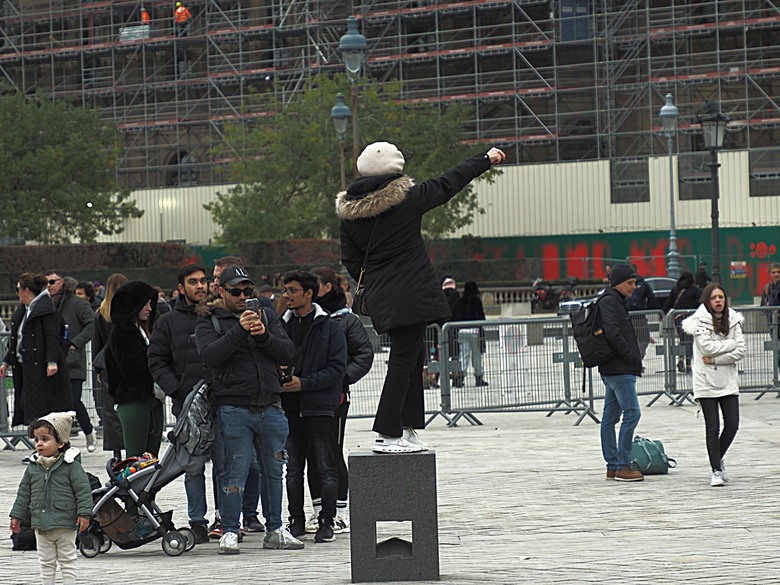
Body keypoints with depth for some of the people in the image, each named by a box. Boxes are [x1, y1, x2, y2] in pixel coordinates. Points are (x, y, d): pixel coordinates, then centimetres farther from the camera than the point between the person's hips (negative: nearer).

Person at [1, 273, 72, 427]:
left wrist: (52, 361, -25)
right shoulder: (22, 311, 20)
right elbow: (15, 340, 25)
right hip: (26, 366, 9)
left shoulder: (46, 309, -9)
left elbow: (52, 336, -17)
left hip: (41, 367, -9)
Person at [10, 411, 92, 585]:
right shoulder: (32, 467, 2)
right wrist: (17, 515, 11)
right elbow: (24, 493, 11)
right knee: (46, 562, 14)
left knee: (67, 560, 6)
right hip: (41, 525, 5)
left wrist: (84, 513, -16)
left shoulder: (71, 466, -11)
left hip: (65, 525, -5)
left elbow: (83, 491, -11)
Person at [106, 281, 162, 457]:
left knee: (152, 456, 7)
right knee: (136, 458, -9)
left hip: (152, 397, 8)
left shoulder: (145, 329, 17)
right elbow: (130, 368, -18)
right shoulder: (120, 333, -7)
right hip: (133, 401, -8)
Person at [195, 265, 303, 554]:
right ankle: (229, 532, 1)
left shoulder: (266, 316, 15)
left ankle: (274, 530, 19)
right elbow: (210, 355, -13)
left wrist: (263, 335, -12)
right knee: (235, 472, -6)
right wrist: (239, 330, -21)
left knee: (273, 470, 10)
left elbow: (287, 353, 5)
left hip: (270, 407, 4)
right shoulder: (209, 322, 5)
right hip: (234, 408, -4)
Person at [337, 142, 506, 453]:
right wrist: (486, 159, 16)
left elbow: (351, 262, 9)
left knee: (413, 357, 16)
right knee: (403, 361, -4)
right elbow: (449, 183, 3)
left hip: (381, 297, 7)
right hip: (412, 295, -6)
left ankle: (408, 430, 16)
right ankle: (387, 435, -7)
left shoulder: (349, 211, 4)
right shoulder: (407, 199, -10)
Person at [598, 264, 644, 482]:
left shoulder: (617, 301, 20)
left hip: (613, 369, 11)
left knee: (610, 417, 10)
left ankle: (613, 466, 13)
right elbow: (612, 333, -22)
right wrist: (632, 358, -16)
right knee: (632, 413, -12)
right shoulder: (609, 302, -11)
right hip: (619, 369, -11)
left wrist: (633, 361, 13)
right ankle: (622, 466, -12)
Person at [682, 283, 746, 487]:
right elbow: (707, 347, -18)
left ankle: (718, 459, 25)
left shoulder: (733, 320, 5)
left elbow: (740, 352, -2)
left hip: (728, 380, 4)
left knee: (732, 425, 0)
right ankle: (716, 470, 6)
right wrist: (731, 344, -7)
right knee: (713, 428, -2)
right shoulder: (700, 321, -6)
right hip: (706, 381, -4)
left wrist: (715, 359, -11)